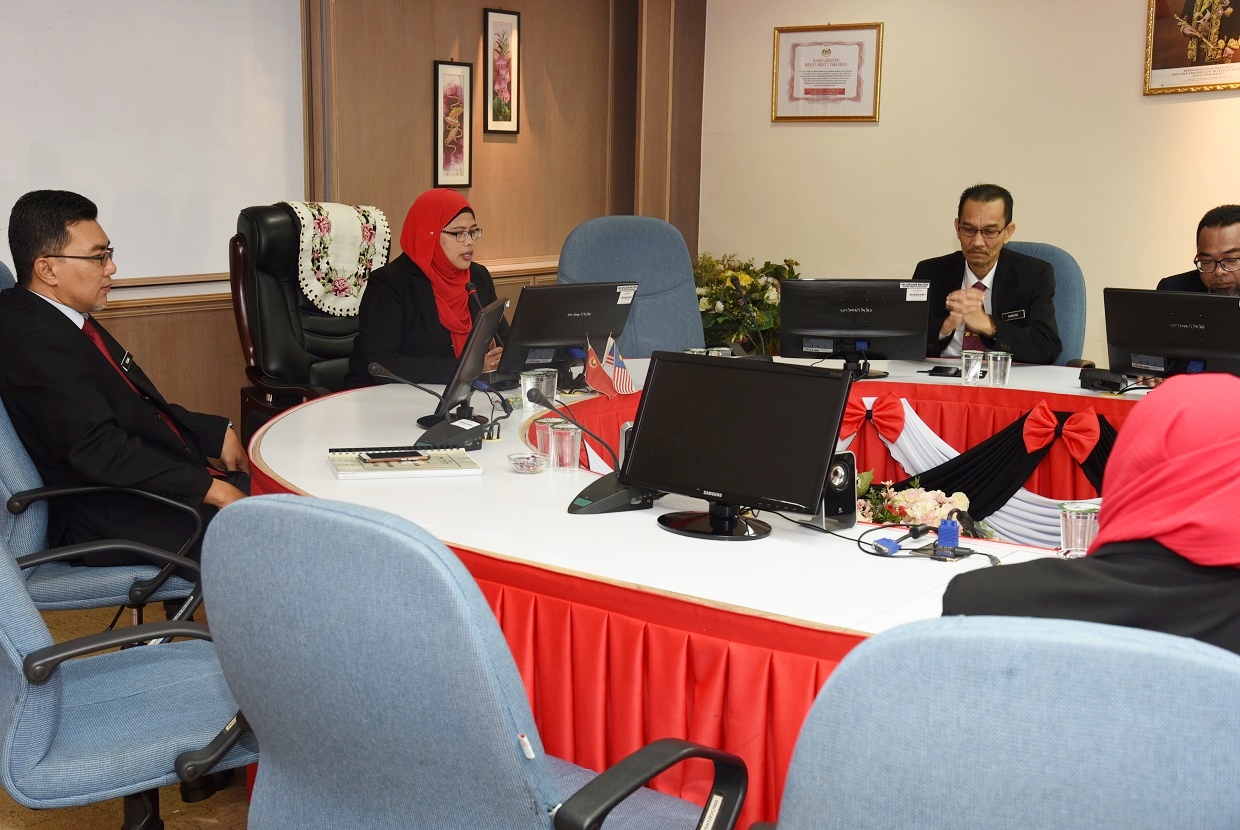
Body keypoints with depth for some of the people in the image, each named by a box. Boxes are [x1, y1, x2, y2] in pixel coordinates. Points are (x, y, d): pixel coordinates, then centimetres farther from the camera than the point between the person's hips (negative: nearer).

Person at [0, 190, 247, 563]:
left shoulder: (60, 320, 11)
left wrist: (218, 433, 7)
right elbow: (100, 452, -26)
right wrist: (209, 487, -25)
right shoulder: (38, 341, -20)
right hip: (114, 522, -11)